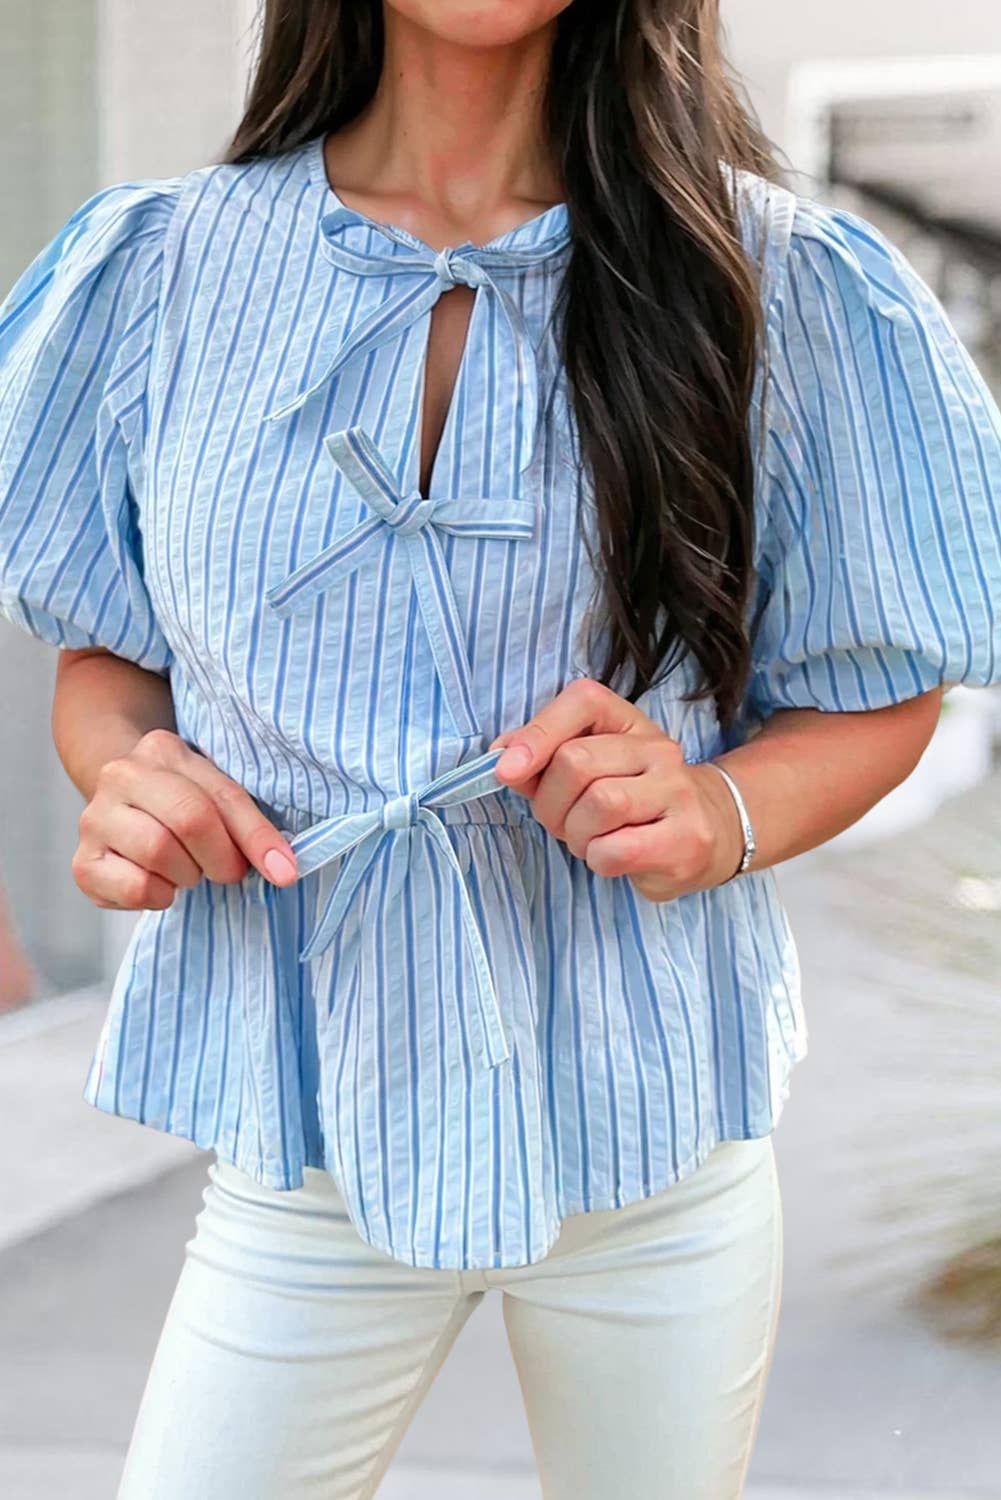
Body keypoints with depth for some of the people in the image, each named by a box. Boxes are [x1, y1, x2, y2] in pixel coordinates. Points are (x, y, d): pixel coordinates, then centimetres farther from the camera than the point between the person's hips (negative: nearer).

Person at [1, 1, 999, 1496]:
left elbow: (881, 693, 1)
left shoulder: (781, 284, -7)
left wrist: (717, 814, -19)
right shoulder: (166, 264, -2)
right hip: (305, 1128, 1)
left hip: (660, 1135, 0)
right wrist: (124, 775, -14)